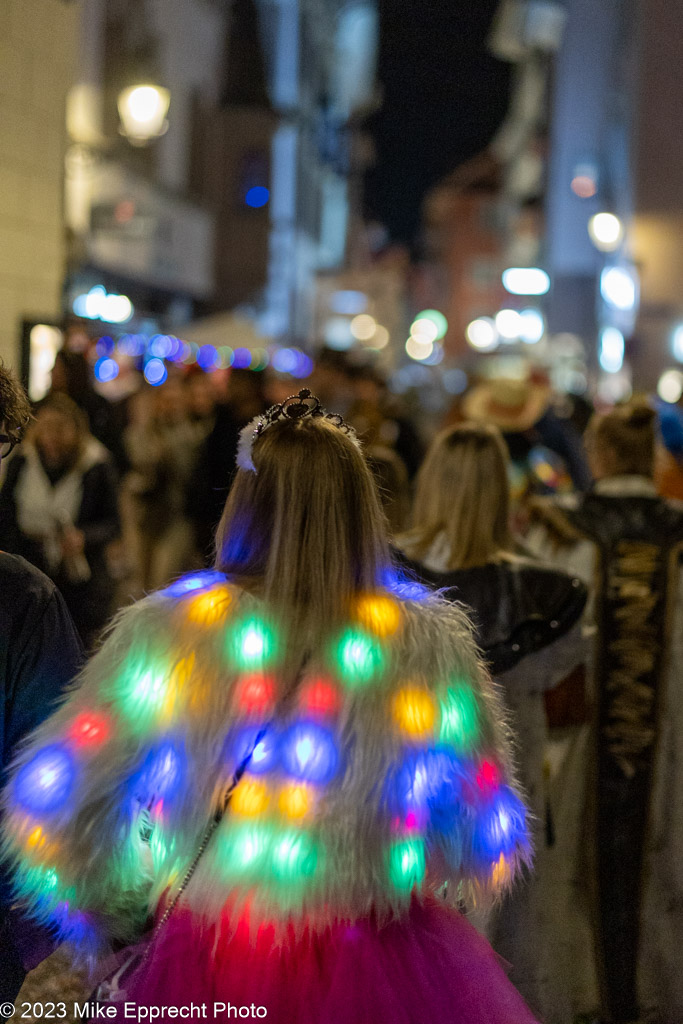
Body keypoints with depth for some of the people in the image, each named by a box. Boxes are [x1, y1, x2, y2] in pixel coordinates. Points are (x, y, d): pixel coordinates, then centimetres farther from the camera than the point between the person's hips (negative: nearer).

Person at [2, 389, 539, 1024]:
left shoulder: (168, 631, -10)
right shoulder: (429, 642, -8)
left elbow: (60, 798, -3)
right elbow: (484, 832, 1)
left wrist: (106, 913, 15)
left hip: (205, 971, 0)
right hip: (382, 967, 1)